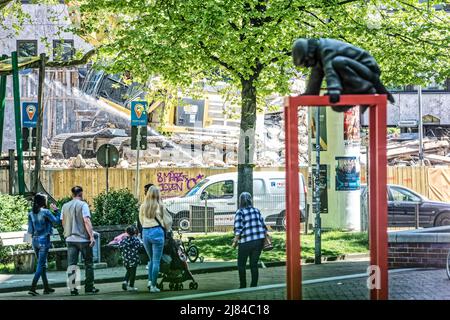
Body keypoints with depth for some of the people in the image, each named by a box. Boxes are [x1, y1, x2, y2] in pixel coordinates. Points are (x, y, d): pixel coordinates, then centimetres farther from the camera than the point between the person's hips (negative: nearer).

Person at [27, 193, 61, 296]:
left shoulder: (31, 214, 4)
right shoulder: (45, 212, -12)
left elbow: (30, 231, 5)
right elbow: (57, 221, -4)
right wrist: (56, 210, 6)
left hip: (35, 240, 6)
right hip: (44, 240, -6)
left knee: (42, 264, 16)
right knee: (41, 265, -4)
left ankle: (46, 288, 21)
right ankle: (32, 288, -14)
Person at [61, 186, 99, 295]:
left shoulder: (65, 206, 9)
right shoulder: (83, 205, -7)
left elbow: (63, 222, 14)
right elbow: (86, 221, -15)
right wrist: (92, 236, -16)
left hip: (70, 239, 4)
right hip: (83, 238, -4)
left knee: (71, 265, 4)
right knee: (88, 263, 8)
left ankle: (72, 288, -1)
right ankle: (89, 287, 9)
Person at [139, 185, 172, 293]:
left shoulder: (142, 207, 3)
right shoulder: (160, 206, -7)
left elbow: (141, 221, 8)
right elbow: (166, 221, -1)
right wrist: (167, 229, 18)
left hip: (145, 232, 4)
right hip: (157, 232, -4)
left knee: (151, 259, 20)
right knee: (156, 261, 1)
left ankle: (150, 281, 9)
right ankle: (153, 286, 0)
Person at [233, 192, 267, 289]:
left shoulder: (240, 212, -7)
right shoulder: (256, 211, 9)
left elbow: (238, 229, -14)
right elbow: (263, 226, 10)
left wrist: (235, 241, -2)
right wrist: (264, 239, 19)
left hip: (246, 242, -4)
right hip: (259, 241, 4)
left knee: (241, 264, 11)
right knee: (254, 264, 13)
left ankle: (243, 286, 11)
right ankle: (254, 286, 12)